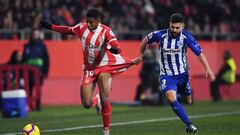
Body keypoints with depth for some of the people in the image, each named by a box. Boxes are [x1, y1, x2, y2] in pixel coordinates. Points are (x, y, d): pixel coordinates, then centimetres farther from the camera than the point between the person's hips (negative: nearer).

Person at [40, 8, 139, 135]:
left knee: (105, 100, -19)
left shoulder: (106, 31, -16)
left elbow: (117, 48, -28)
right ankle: (97, 100, 35)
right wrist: (50, 26, 19)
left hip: (104, 68, -4)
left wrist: (113, 49, -52)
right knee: (87, 104, -4)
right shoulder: (82, 27, -3)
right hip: (89, 69, 4)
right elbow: (68, 30, 18)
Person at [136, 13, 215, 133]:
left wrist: (208, 69, -15)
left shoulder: (185, 36, -12)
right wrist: (140, 55, 16)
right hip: (166, 75, -2)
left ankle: (180, 97, 52)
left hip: (182, 74, 2)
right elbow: (145, 40, 6)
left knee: (188, 101, 14)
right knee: (171, 98, -26)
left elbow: (199, 52, -8)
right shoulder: (160, 35, -14)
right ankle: (189, 125, -24)